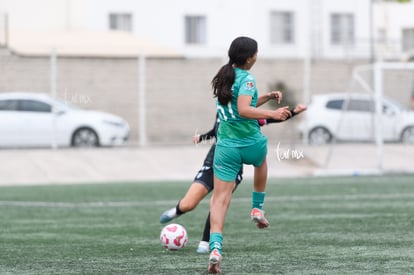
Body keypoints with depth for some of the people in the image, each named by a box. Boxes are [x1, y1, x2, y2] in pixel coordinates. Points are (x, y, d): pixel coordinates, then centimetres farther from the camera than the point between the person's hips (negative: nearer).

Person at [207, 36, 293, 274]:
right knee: (262, 161, 36)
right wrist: (272, 114, -26)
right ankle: (258, 208, 37)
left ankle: (216, 248, -19)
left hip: (226, 146, 4)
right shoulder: (247, 79, -13)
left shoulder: (224, 77, 10)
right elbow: (244, 110, -26)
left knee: (220, 199, -3)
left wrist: (266, 98, 23)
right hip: (251, 144, -4)